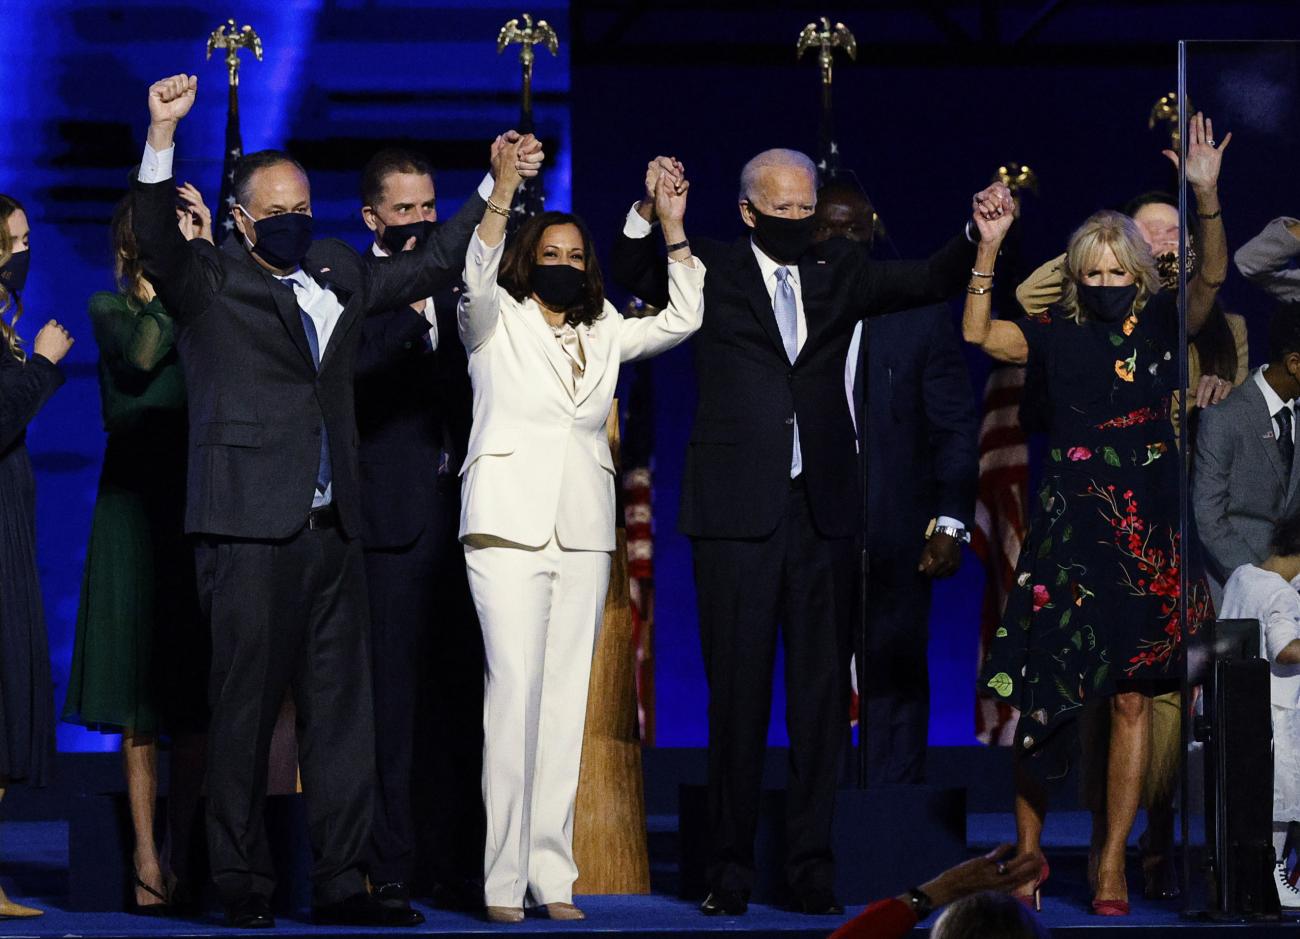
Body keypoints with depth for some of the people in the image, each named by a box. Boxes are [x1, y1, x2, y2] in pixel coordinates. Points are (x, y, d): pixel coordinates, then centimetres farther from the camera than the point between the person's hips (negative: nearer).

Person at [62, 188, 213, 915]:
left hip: (198, 510, 2)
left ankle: (184, 858, 2)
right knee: (141, 698, -4)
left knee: (197, 701, -1)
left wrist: (207, 256, -7)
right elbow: (141, 354, -14)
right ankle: (147, 860, -3)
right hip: (136, 508, -2)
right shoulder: (111, 308, 7)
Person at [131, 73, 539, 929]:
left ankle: (342, 884, 9)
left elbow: (435, 263, 29)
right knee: (245, 711, -3)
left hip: (333, 530, 6)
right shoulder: (209, 281, 0)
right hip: (250, 531, -6)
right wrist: (162, 136, -32)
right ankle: (243, 888, 2)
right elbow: (156, 242, -19)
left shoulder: (339, 275, 17)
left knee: (342, 712, 5)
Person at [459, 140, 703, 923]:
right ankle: (503, 878, -14)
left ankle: (552, 874, 2)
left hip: (584, 534, 5)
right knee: (515, 688, -13)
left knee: (567, 698, 2)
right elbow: (475, 278, -14)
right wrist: (503, 194, -27)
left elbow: (682, 320, 12)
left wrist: (674, 229, 3)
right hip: (510, 525, -5)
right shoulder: (497, 321, 5)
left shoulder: (604, 334, 18)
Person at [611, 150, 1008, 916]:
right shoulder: (710, 271, 5)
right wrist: (649, 211, -26)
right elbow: (635, 276, -8)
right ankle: (732, 866, 6)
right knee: (738, 689, 1)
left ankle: (813, 865, 7)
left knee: (823, 690, 3)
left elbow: (932, 281, 8)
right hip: (737, 509, -3)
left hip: (823, 509, 3)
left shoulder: (840, 272, 12)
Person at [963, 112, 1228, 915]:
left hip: (1150, 537, 1)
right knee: (1047, 691, -3)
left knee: (1133, 698, 2)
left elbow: (1212, 277, -12)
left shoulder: (1162, 328, 3)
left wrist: (1206, 198, -27)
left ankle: (1113, 863, 7)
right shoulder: (1058, 337, 3)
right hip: (1070, 529, 0)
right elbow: (979, 334, -9)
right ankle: (1029, 847, 9)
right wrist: (989, 248, -17)